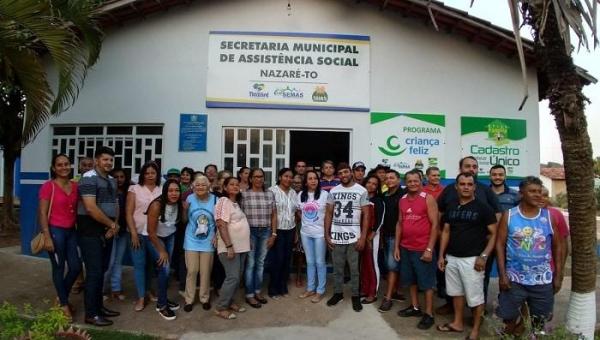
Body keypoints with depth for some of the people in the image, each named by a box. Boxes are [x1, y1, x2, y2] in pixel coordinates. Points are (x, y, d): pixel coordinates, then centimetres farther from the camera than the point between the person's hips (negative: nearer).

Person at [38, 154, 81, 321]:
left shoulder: (75, 186, 7)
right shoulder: (48, 186, -9)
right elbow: (42, 213, -11)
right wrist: (47, 237, -15)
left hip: (71, 231, 6)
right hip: (55, 231, -6)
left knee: (76, 267, 9)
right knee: (59, 268, 6)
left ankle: (62, 297, 33)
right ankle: (63, 304, 22)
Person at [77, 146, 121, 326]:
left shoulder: (112, 180, 13)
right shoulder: (89, 178, -13)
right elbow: (91, 208, -22)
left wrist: (115, 225, -4)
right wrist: (112, 224, -13)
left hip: (107, 232, 8)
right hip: (91, 232, -8)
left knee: (102, 270, 15)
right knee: (94, 272, -3)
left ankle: (98, 306, 27)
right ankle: (91, 314, 8)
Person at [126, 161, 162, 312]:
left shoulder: (162, 190, 5)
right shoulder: (135, 189, 0)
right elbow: (129, 212, -3)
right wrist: (133, 232, -10)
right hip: (139, 233, -1)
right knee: (139, 264, 3)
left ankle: (148, 291, 28)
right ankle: (141, 297, 12)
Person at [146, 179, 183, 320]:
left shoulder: (179, 204, -15)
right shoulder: (157, 205, -29)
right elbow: (151, 231, -22)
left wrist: (185, 209, -19)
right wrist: (161, 251, -16)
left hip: (170, 237, 5)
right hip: (154, 238, -5)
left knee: (166, 269, 6)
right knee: (165, 269, -12)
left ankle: (163, 299, 27)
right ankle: (161, 305, 5)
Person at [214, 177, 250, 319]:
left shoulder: (236, 203, 16)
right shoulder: (224, 201, -11)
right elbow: (221, 225, -19)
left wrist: (247, 243, 14)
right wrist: (229, 246, -24)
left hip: (241, 246, 9)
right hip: (229, 247, -9)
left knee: (236, 277, 13)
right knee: (233, 277, -8)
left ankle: (229, 302, 26)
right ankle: (221, 307, 4)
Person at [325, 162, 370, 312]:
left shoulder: (361, 191, -3)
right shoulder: (333, 191, 5)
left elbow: (366, 215, -3)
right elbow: (329, 214, 8)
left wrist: (363, 237, -9)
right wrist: (327, 235, 2)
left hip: (353, 237, -3)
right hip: (336, 236, 3)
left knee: (354, 269, 7)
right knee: (337, 268, 13)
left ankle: (355, 296, 21)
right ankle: (338, 293, 28)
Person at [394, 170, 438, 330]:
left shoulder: (428, 199, -9)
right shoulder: (402, 200, 7)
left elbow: (435, 225, -11)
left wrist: (429, 249, -16)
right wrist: (396, 246, 8)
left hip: (423, 249, -5)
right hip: (405, 248, 6)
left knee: (426, 282, 5)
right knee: (411, 280, 16)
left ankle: (429, 314, 15)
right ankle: (415, 307, 31)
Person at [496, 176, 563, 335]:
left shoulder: (549, 217, -1)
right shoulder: (508, 216, -6)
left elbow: (557, 246, 5)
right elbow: (500, 245, -5)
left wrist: (558, 275, 2)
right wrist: (502, 274, -10)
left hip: (542, 280, 2)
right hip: (514, 279, -1)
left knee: (539, 321, 16)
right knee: (509, 318, 9)